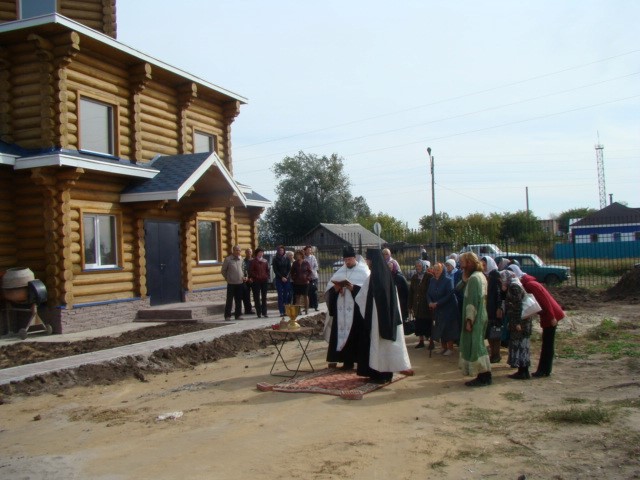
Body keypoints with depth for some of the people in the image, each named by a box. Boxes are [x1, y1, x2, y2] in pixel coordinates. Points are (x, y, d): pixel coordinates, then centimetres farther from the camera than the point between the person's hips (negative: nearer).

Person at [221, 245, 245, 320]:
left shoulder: (241, 259, 7)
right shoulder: (228, 259, -6)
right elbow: (223, 270, 2)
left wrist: (243, 277, 6)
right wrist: (227, 278, 3)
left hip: (240, 283, 4)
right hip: (231, 283, -4)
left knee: (239, 300, 8)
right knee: (229, 300, 0)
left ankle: (238, 315, 16)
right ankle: (227, 316, 5)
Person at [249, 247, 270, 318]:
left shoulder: (265, 261, 11)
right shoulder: (253, 261, -2)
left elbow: (267, 270, 15)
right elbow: (251, 271, -5)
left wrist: (266, 276, 3)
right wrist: (256, 276, -11)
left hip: (264, 281, 4)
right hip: (256, 281, -4)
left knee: (264, 297, 7)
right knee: (257, 298, -1)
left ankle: (264, 312, 12)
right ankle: (259, 313, 4)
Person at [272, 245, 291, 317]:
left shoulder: (287, 258, 9)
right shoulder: (275, 259, 2)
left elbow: (289, 269, 7)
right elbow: (275, 270, -2)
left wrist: (286, 277, -7)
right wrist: (281, 277, -10)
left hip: (286, 279, 2)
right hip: (278, 279, -2)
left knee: (285, 295, 0)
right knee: (280, 295, -5)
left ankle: (285, 310, 2)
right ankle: (281, 311, -5)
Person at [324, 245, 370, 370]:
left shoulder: (363, 271, 1)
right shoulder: (340, 271, 14)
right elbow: (329, 287, 10)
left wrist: (354, 288, -21)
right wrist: (335, 288, -11)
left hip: (357, 309, -4)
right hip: (342, 309, 4)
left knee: (355, 335, -4)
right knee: (341, 334, 2)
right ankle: (347, 361, 9)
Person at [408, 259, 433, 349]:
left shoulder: (429, 277, -7)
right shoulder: (414, 277, 8)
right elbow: (411, 292, 8)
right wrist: (410, 305, 6)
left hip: (427, 305, -5)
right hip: (417, 305, 5)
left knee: (428, 323, 2)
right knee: (419, 324, 10)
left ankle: (431, 342, 11)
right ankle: (421, 341, 20)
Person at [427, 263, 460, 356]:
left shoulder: (448, 281, -13)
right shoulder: (432, 281, 4)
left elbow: (449, 295, -18)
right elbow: (428, 293, 6)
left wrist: (437, 303, -20)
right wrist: (430, 302, -14)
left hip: (448, 309, -5)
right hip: (437, 310, 5)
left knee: (448, 328, -1)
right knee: (440, 329, 8)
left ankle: (450, 348, 10)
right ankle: (444, 348, 20)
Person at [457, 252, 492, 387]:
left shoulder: (473, 278, -18)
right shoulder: (480, 275, 12)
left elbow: (472, 301, -21)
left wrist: (469, 320, -20)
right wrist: (465, 276, 1)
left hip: (475, 318, -10)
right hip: (481, 316, 10)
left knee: (475, 346, -3)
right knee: (478, 345, 16)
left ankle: (483, 377, 3)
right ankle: (484, 376, 21)